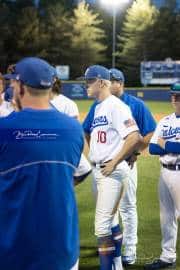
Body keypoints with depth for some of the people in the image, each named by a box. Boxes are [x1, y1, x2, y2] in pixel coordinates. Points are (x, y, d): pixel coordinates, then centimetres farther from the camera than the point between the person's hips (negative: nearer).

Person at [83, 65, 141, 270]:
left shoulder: (116, 106, -14)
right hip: (98, 169, 10)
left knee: (102, 224, -11)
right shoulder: (96, 107, 13)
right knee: (109, 220, 17)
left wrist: (114, 163, -19)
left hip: (112, 171, -9)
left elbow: (134, 138, -23)